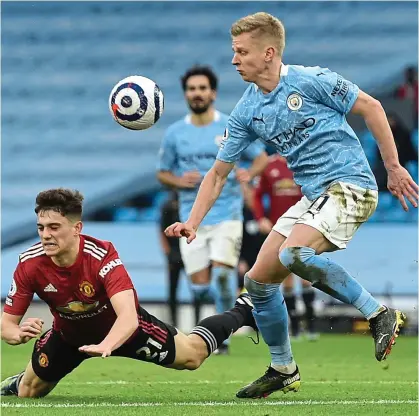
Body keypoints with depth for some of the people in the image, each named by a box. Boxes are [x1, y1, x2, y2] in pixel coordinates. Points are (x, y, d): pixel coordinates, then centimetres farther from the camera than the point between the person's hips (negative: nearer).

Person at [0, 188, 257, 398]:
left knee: (192, 356, 7)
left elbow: (129, 317, -48)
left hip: (122, 327, -2)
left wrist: (105, 346, -69)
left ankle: (243, 312, 34)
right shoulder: (30, 264, -29)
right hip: (69, 333, 2)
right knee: (29, 392, 4)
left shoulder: (102, 256, -39)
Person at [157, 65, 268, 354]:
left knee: (221, 273, -19)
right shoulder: (175, 134, 6)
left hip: (227, 214, -2)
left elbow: (262, 157, 7)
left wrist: (249, 173, -15)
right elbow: (162, 173, 14)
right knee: (200, 286, -4)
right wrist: (179, 181, -8)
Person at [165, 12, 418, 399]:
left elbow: (370, 106, -4)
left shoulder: (312, 81, -12)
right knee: (259, 279, 5)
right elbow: (218, 173, 11)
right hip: (312, 195, 8)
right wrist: (192, 223, -1)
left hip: (350, 184, -8)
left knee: (293, 253, -31)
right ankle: (283, 370, 23)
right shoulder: (247, 111, 6)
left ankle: (380, 315, -19)